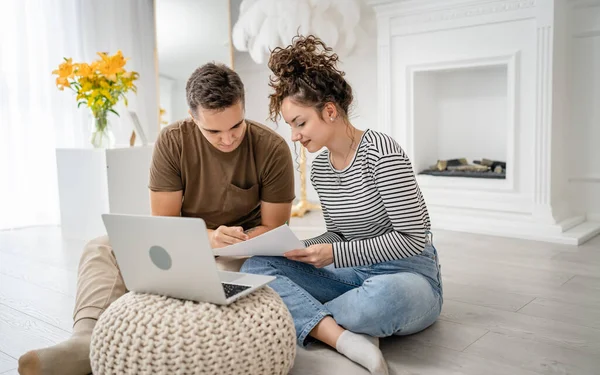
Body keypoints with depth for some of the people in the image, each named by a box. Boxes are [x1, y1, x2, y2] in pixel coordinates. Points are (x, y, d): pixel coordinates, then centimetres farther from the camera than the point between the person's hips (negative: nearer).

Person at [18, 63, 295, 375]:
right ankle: (86, 340, -42)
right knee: (102, 249, -17)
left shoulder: (272, 148, -14)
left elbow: (274, 229, -7)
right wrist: (208, 237, -29)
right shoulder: (172, 141, -11)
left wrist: (236, 244, -28)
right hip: (185, 244, 3)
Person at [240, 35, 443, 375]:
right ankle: (346, 339, -29)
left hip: (408, 275, -6)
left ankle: (306, 317, -13)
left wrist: (336, 255, -22)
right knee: (257, 265, -14)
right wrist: (300, 249, -5)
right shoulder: (320, 167, 6)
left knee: (384, 296, -43)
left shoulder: (381, 153, -16)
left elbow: (413, 238, -17)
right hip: (354, 274, 6)